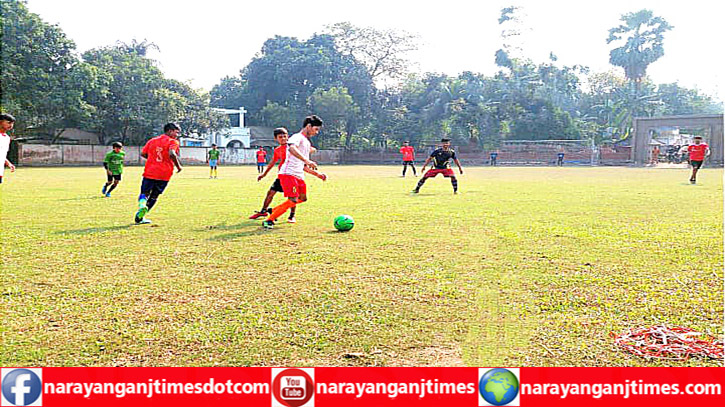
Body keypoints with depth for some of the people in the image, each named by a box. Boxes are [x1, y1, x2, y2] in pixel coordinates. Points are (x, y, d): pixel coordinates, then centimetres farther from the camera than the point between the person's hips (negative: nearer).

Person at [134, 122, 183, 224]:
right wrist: (178, 166, -10)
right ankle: (141, 216, 10)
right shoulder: (173, 142, -3)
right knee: (154, 196, 12)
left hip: (149, 173, 3)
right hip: (164, 174, -3)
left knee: (144, 194, 11)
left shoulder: (152, 141, 15)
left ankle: (142, 205, -21)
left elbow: (143, 153, 17)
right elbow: (172, 154, -22)